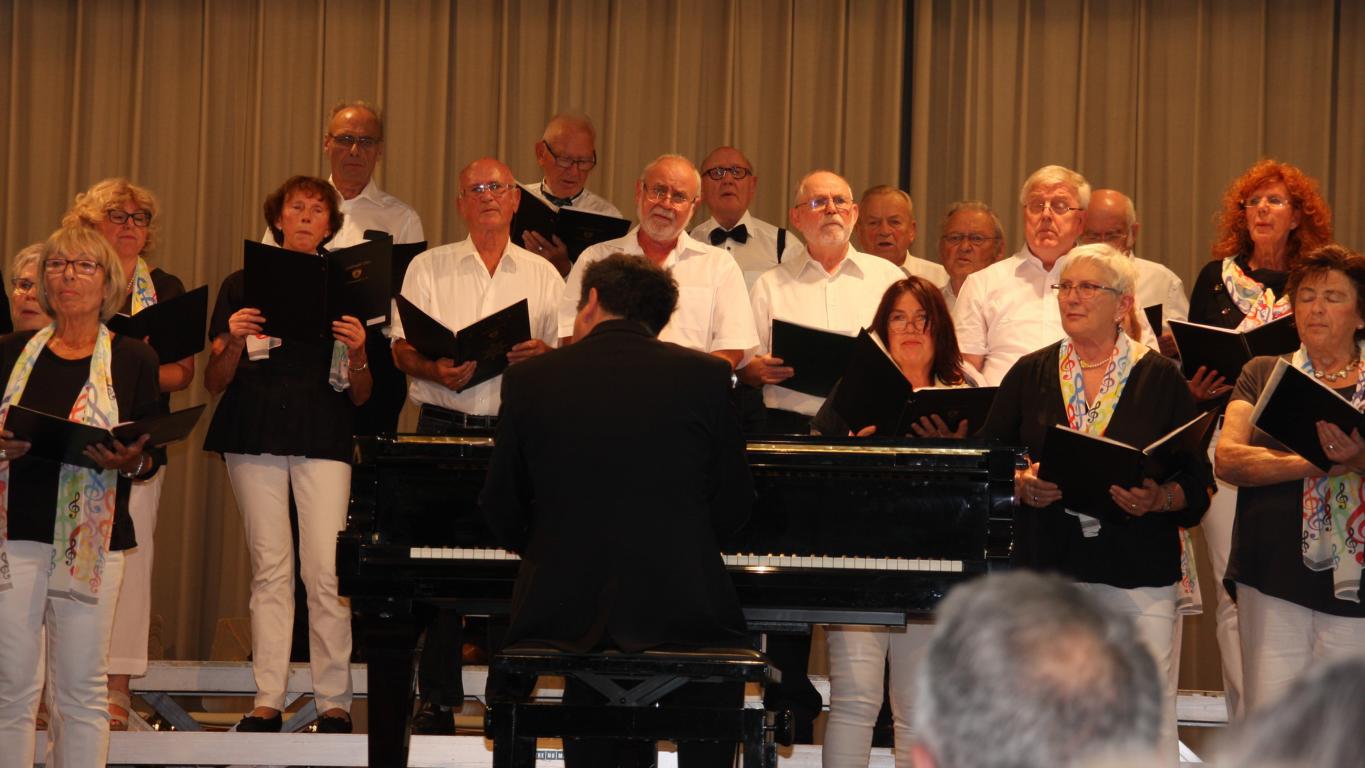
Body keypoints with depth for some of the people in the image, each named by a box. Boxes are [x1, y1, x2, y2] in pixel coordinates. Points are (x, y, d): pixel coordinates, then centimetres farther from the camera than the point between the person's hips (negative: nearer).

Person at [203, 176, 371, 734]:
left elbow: (360, 396, 12)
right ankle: (267, 701, 4)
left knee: (327, 570, -8)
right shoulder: (242, 287, 10)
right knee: (270, 569, 0)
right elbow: (214, 382, 8)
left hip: (323, 440, 0)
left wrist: (358, 355, -8)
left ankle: (334, 700, -2)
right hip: (254, 436, 1)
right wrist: (234, 341, -10)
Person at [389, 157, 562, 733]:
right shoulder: (428, 268, 11)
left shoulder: (543, 275, 13)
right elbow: (402, 350, 5)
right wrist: (438, 372, -16)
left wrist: (544, 355, -13)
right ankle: (437, 698, 3)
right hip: (444, 425, 0)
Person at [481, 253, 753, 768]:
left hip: (562, 607, 1)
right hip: (682, 605, -1)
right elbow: (733, 506, 5)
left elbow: (503, 515, 8)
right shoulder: (705, 375, -1)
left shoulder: (529, 379, 1)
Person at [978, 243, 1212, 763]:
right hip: (1048, 564, 2)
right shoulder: (1029, 374, 10)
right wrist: (1022, 484, -10)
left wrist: (1159, 499, -18)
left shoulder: (1160, 378, 4)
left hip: (1139, 569, -2)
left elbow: (1198, 481, 1)